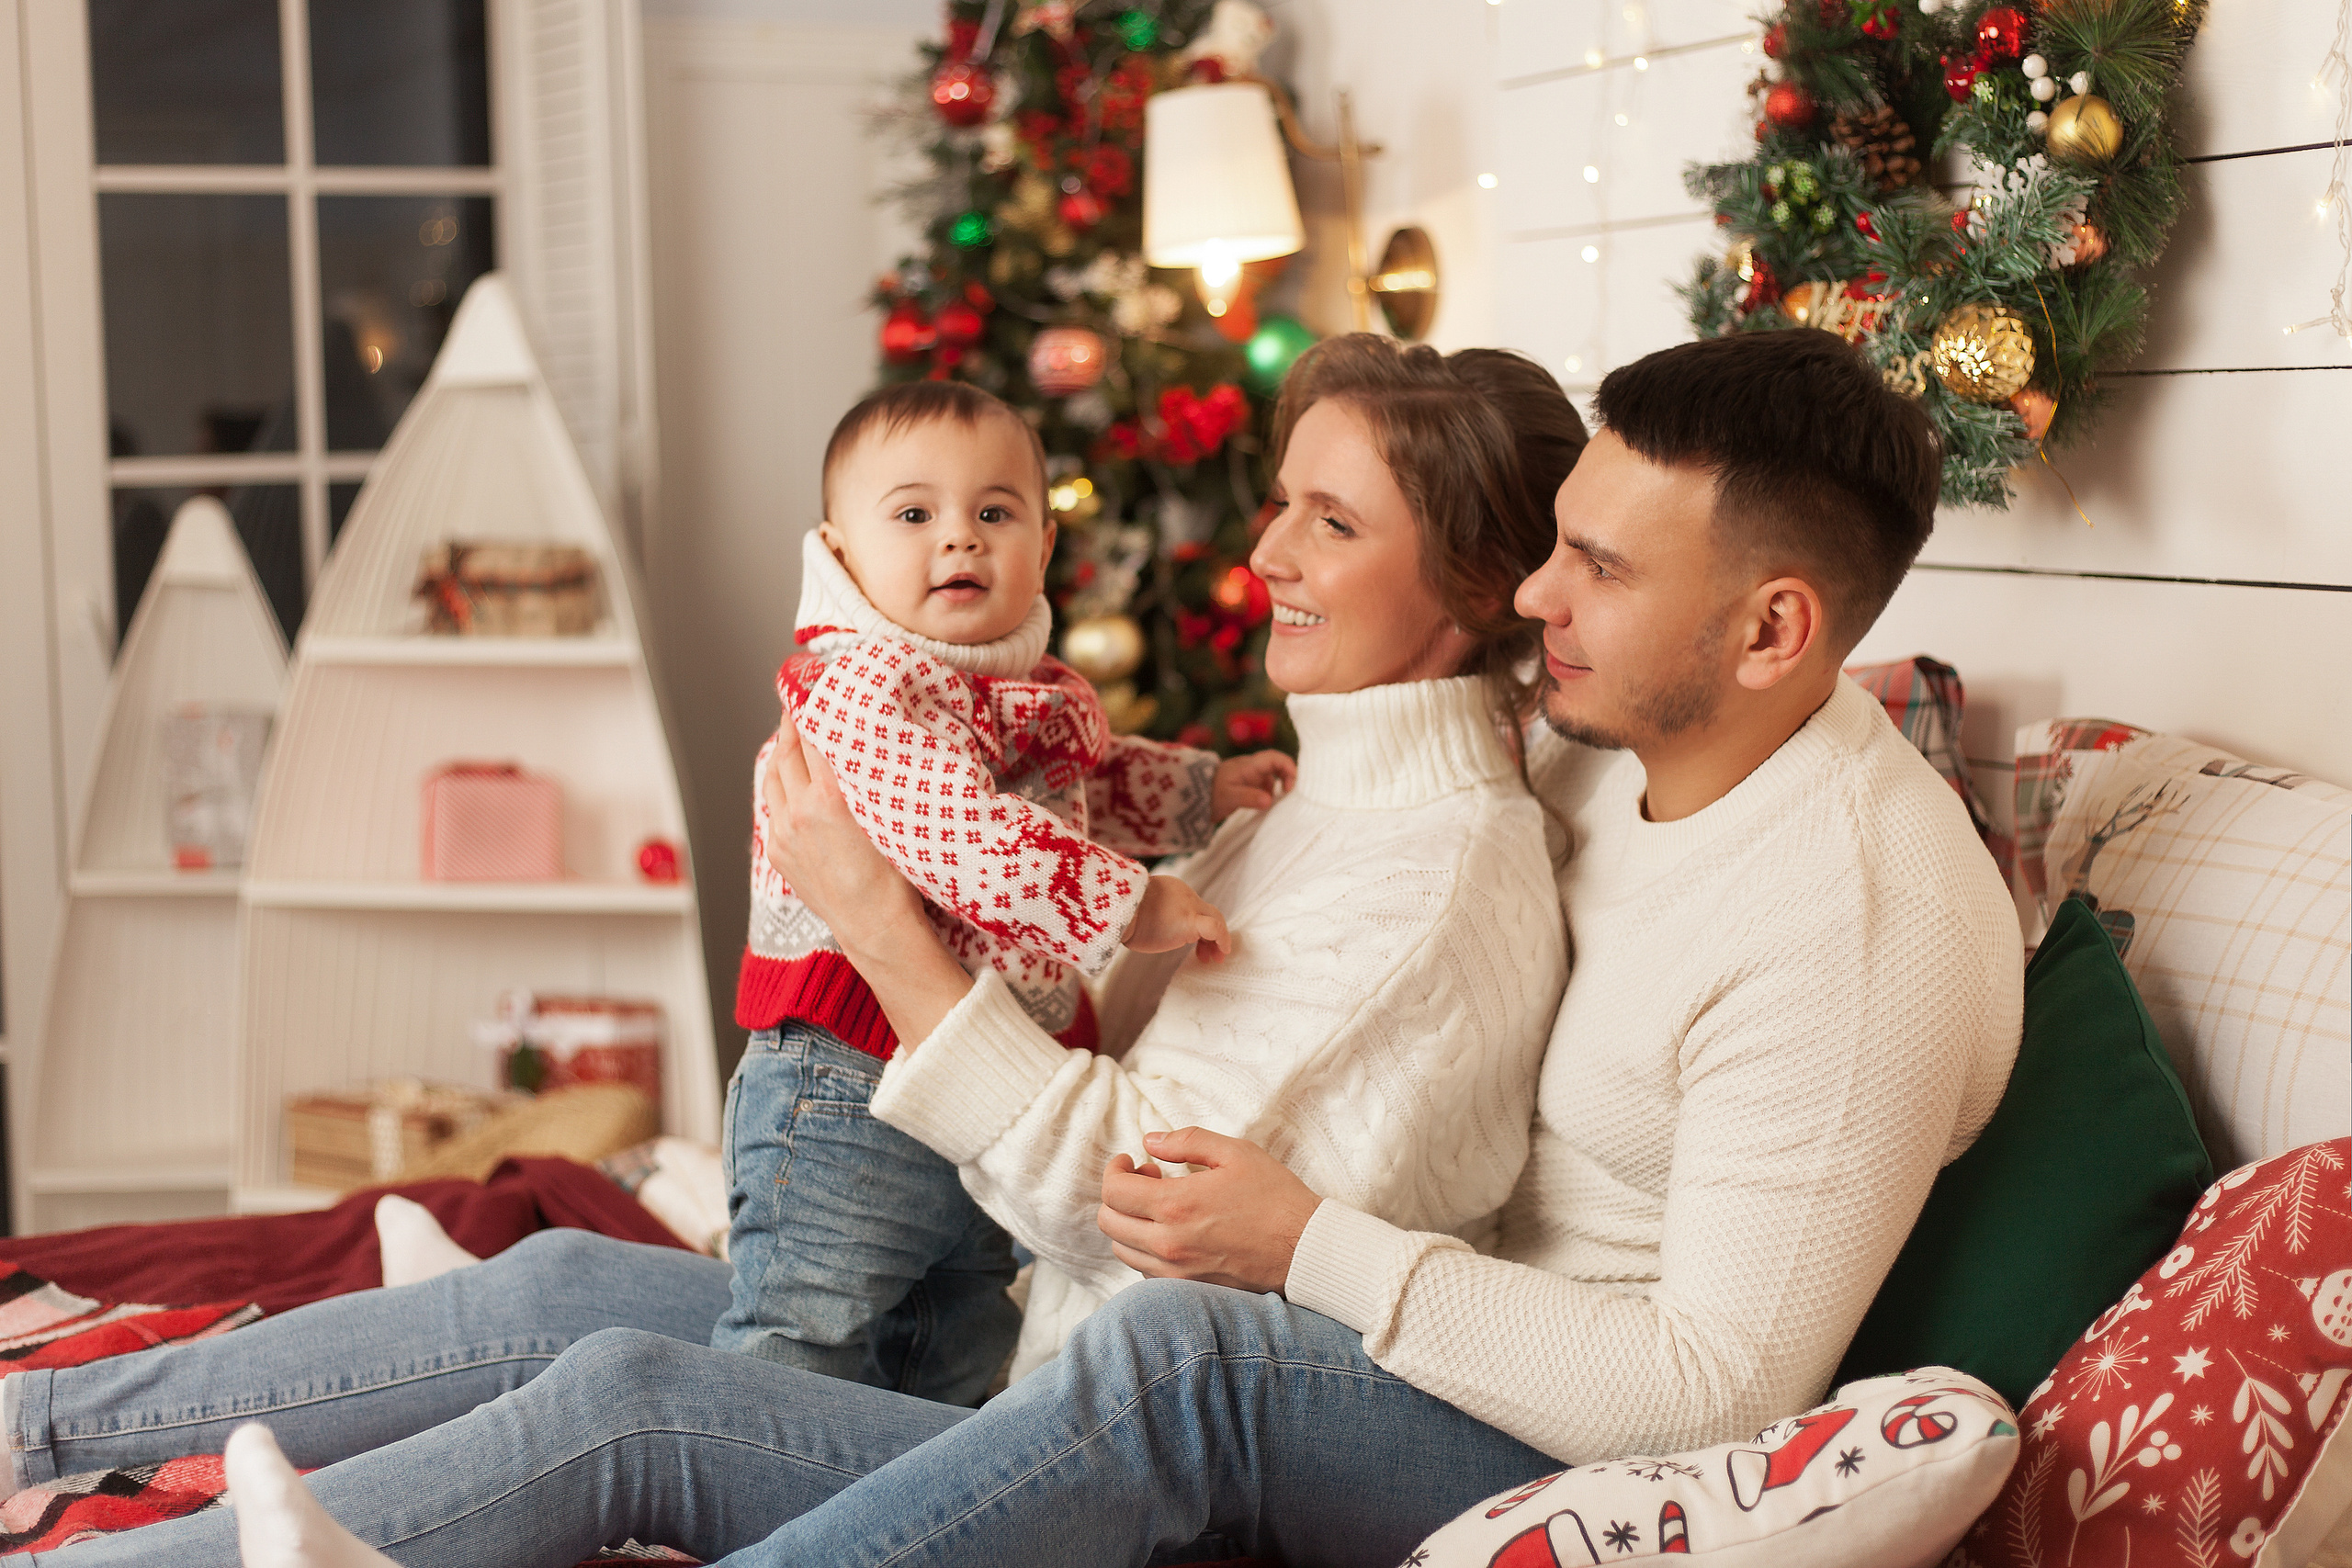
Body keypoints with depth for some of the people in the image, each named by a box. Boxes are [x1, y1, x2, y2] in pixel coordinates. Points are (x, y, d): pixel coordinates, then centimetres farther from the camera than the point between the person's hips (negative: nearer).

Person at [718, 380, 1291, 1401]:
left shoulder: (1037, 696, 13)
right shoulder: (854, 689, -17)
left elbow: (1096, 785, 37)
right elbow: (952, 831, -32)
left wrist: (1205, 789, 25)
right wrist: (1126, 902, -33)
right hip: (849, 1095, -9)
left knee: (955, 1371, 18)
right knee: (806, 1337, -6)